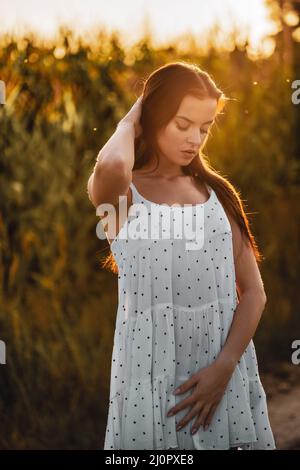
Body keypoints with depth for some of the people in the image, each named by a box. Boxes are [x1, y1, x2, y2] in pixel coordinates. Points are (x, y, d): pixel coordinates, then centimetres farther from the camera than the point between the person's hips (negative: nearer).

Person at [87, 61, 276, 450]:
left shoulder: (216, 193, 8)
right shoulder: (121, 194, -3)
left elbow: (253, 292, 4)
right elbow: (111, 166, -30)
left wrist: (225, 366, -12)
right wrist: (130, 122, -8)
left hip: (226, 369, 4)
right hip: (153, 369, -3)